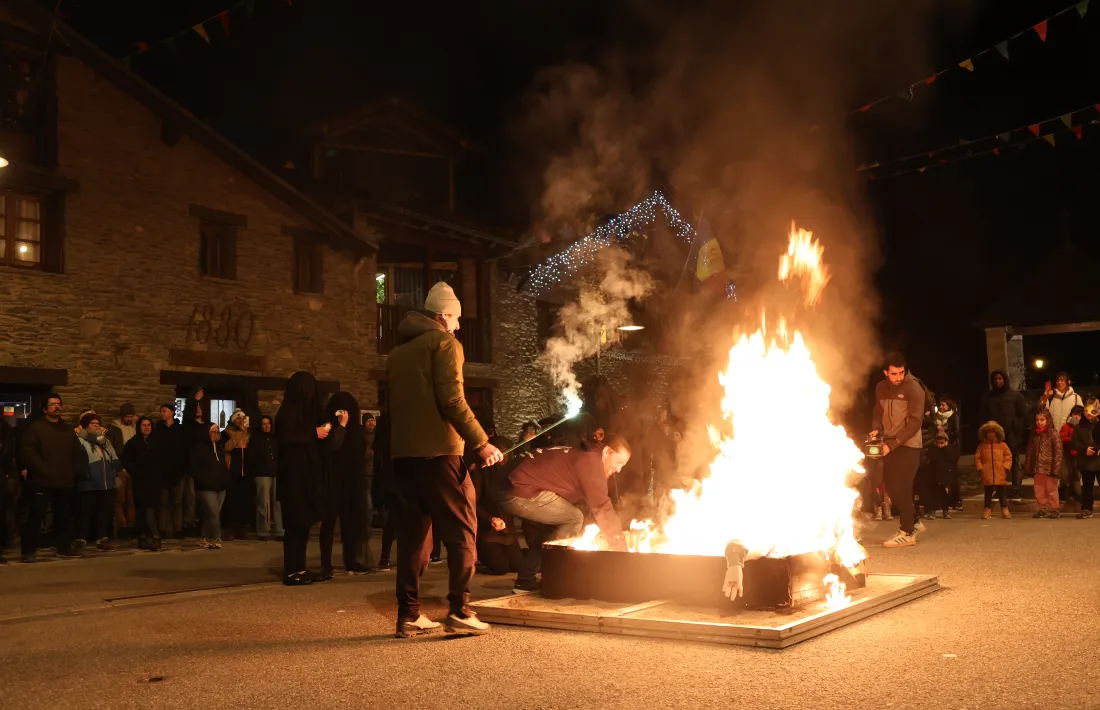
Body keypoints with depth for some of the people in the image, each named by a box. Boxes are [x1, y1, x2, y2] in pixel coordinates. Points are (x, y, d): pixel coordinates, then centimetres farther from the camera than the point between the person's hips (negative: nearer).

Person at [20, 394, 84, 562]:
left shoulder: (68, 430, 18)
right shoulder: (35, 427, -2)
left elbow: (77, 453, 22)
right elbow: (26, 451, -12)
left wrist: (74, 470, 6)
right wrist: (43, 469, -18)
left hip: (65, 481, 6)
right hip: (41, 481, -6)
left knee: (64, 516, 11)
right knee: (35, 516, -6)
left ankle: (64, 547, 21)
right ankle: (29, 551, 0)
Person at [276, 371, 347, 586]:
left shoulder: (309, 412, 15)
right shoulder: (288, 412, -8)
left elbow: (327, 444, 15)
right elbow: (285, 439, -21)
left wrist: (340, 426, 19)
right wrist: (314, 434, -15)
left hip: (308, 475, 9)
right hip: (294, 475, -8)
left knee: (304, 522, 9)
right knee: (295, 523, -7)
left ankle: (299, 568, 13)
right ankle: (291, 572, -4)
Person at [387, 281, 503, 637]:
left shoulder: (398, 352, 19)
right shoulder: (444, 343, -4)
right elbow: (452, 400, -15)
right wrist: (481, 443, -12)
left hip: (403, 452, 7)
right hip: (438, 451, -7)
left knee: (413, 534, 10)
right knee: (460, 531, 0)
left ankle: (409, 614, 10)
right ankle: (459, 610, -6)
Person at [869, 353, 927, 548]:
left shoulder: (913, 388, -12)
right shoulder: (881, 388, 7)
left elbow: (915, 422, -16)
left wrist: (893, 444, -22)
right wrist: (876, 429, -6)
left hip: (908, 445, -6)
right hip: (890, 445, 6)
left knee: (901, 487, -8)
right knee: (890, 486, 8)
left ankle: (907, 533, 1)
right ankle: (914, 521, 26)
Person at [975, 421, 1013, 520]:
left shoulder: (1002, 445, 4)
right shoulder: (982, 446, 5)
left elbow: (1008, 456, 5)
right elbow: (977, 458, 7)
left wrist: (1006, 466, -4)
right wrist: (980, 468, -1)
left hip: (1000, 475, 0)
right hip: (987, 475, 0)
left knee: (1001, 493, 6)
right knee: (988, 493, 7)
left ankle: (1005, 509, 15)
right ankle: (987, 510, 13)